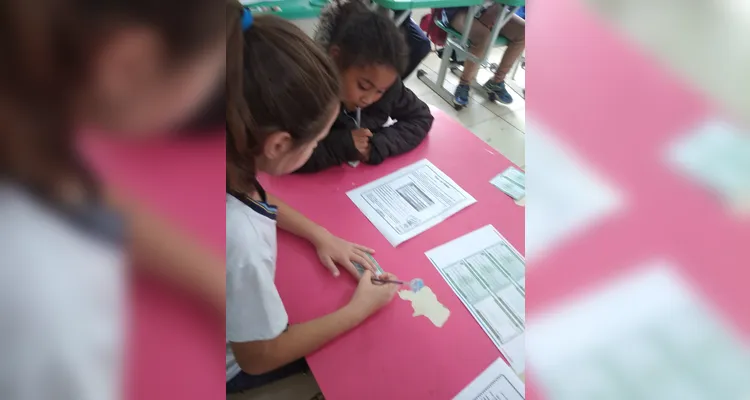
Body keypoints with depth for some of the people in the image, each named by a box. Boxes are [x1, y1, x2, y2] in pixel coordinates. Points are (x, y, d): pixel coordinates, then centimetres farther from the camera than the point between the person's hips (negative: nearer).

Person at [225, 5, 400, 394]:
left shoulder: (238, 166, -25)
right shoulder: (239, 242, -45)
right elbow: (260, 358, -25)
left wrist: (319, 234, -7)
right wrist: (359, 309, -19)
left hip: (239, 300, 5)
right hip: (235, 362, -5)